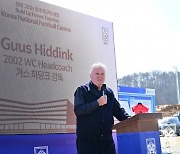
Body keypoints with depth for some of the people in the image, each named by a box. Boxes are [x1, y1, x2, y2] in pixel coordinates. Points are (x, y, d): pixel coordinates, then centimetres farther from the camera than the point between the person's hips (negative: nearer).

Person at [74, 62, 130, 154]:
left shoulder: (109, 92, 15)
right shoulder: (82, 90, -1)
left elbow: (118, 110, 17)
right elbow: (78, 110, -14)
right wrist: (97, 103, -20)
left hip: (106, 138, 5)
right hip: (87, 139, -5)